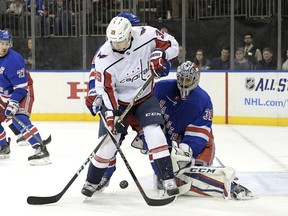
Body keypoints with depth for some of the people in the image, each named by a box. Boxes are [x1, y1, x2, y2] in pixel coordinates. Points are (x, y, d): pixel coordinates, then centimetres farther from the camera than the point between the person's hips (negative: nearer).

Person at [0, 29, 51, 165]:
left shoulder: (14, 60, -27)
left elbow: (21, 86, -27)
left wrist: (13, 103, -35)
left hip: (22, 93, -8)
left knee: (19, 119, -27)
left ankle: (41, 149, -33)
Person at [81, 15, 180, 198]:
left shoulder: (147, 35, -23)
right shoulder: (104, 57, -24)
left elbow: (172, 44, -9)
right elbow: (105, 88, -16)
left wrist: (161, 54, -28)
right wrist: (111, 112, -24)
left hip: (145, 97, 0)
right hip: (119, 101, 0)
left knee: (154, 133, -18)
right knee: (109, 141, -1)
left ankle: (168, 179, -12)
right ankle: (92, 182, 18)